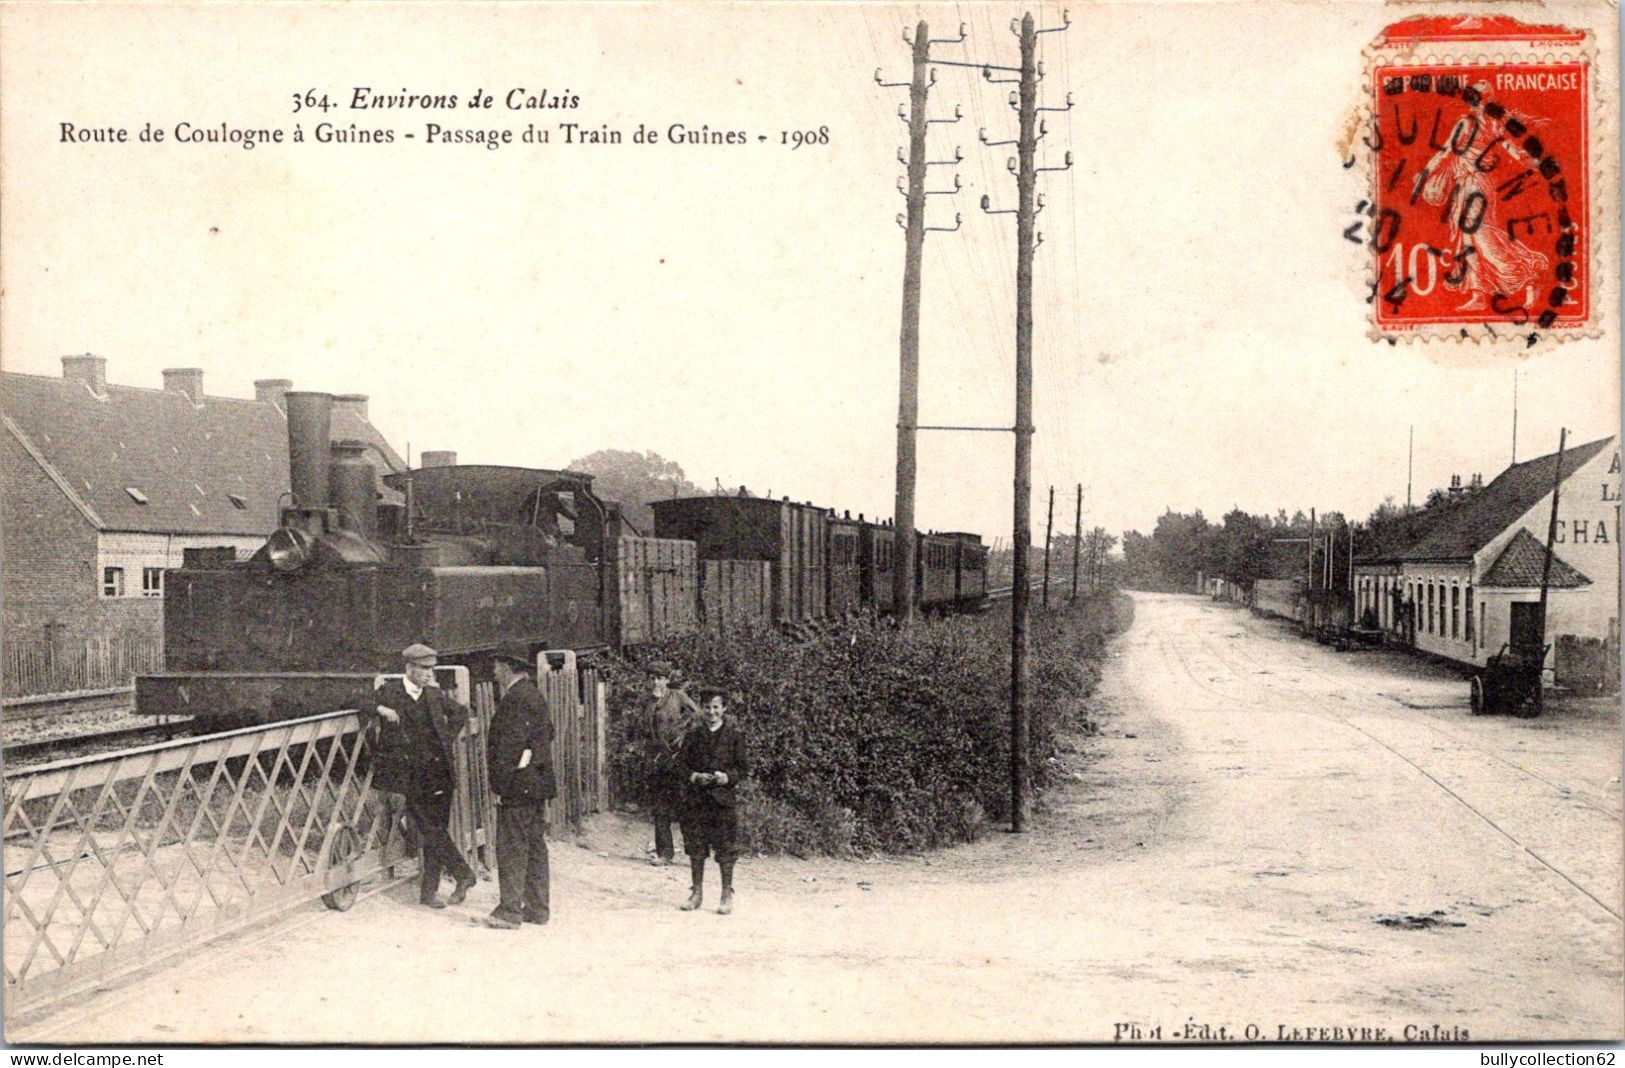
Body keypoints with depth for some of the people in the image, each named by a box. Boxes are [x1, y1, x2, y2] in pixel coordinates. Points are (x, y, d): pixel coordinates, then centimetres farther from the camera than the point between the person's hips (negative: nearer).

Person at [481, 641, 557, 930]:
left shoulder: (515, 699, -16)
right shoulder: (535, 695, 15)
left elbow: (510, 746, -20)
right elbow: (547, 735, 23)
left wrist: (499, 784, -18)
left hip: (518, 785, -10)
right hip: (538, 783, 10)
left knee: (512, 848, -6)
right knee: (535, 845, 12)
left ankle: (510, 911, -4)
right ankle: (536, 907, 17)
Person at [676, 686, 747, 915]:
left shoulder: (734, 736, 3)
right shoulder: (692, 736, 10)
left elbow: (742, 767, 2)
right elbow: (681, 764, 7)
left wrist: (727, 777, -16)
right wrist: (694, 777, -11)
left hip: (723, 797, -2)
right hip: (695, 799, 3)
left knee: (725, 849, -1)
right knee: (695, 847, 7)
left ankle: (727, 895, 8)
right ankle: (697, 892, 18)